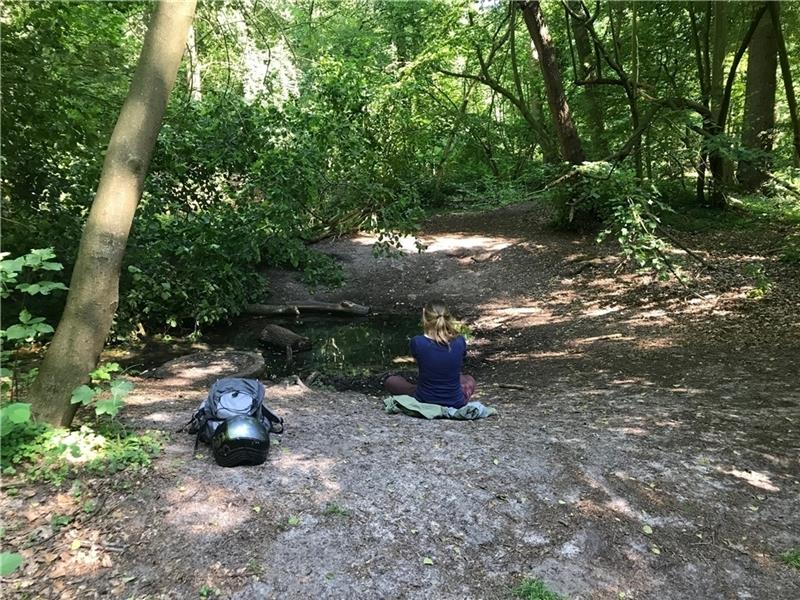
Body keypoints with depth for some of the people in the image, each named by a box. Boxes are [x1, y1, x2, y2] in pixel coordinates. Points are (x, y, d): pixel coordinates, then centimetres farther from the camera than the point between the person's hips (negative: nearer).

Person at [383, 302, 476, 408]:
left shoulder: (417, 342, -19)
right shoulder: (459, 341, -12)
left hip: (425, 402, -3)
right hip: (456, 403, 3)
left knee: (390, 381, 21)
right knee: (469, 380, 37)